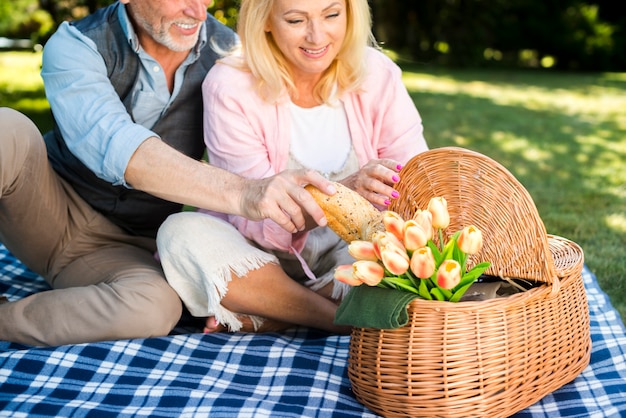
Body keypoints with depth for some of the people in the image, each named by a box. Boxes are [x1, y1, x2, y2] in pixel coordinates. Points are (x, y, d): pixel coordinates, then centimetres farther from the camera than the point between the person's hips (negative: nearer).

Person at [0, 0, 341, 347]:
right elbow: (115, 146, -34)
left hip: (127, 248, 1)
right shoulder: (73, 47, -15)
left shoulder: (228, 53, -7)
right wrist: (241, 193, -49)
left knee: (154, 308, -34)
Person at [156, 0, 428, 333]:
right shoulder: (230, 86, -14)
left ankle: (256, 315, -15)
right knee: (180, 232, -30)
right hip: (260, 254, -1)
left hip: (351, 255, 2)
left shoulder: (377, 74, -5)